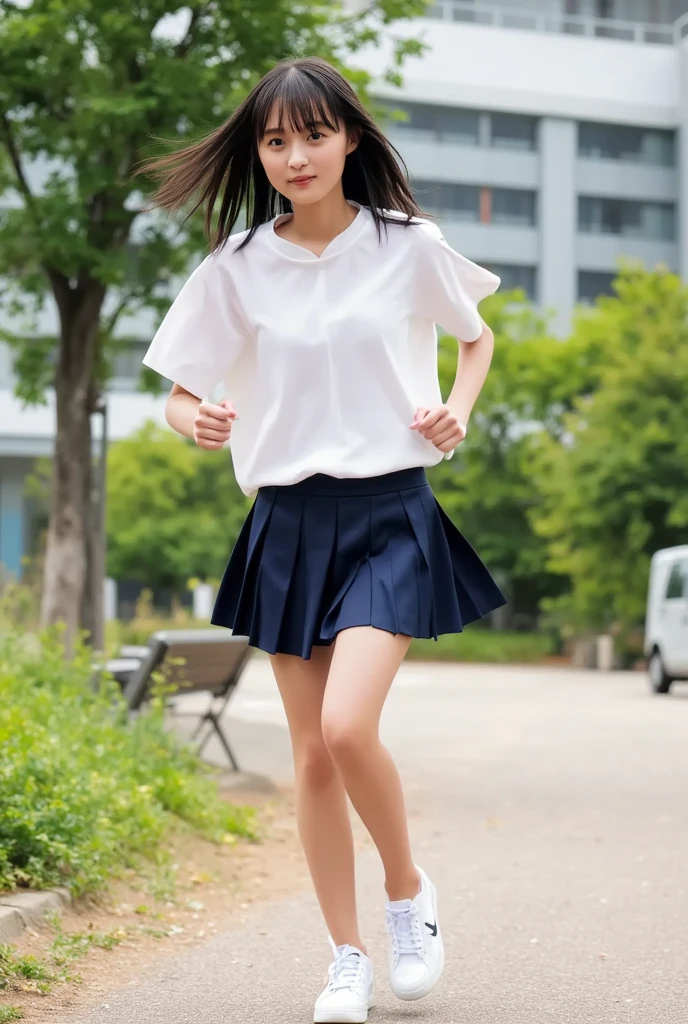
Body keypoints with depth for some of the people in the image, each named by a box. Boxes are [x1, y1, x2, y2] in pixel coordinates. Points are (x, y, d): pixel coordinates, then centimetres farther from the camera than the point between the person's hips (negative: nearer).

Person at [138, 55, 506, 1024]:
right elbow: (180, 394, 6)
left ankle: (410, 891, 8)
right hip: (288, 521, 3)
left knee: (347, 727, -20)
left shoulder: (409, 247, -2)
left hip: (390, 514, -2)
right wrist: (196, 419, -17)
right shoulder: (235, 268, 1)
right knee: (312, 756, 5)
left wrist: (458, 407, -3)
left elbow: (478, 335, 16)